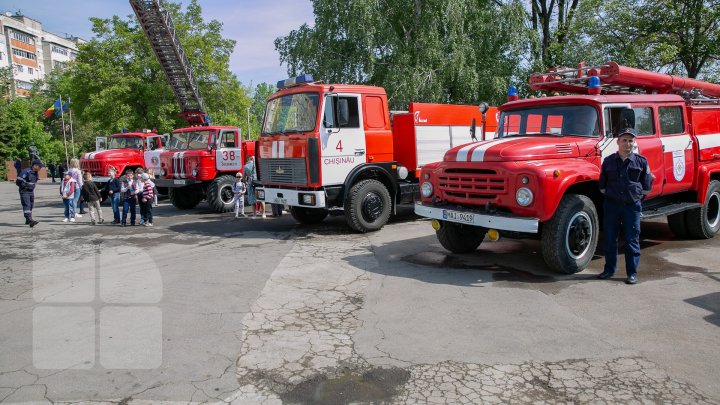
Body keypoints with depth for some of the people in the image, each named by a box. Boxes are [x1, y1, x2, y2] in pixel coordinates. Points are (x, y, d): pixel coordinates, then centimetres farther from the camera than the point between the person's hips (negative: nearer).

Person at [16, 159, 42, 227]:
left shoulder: (35, 173, 8)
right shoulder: (26, 172, -18)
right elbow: (18, 181, -18)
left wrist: (32, 187, 13)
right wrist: (25, 186, -14)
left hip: (31, 192, 8)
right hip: (24, 192, -8)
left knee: (31, 206, 13)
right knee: (27, 205, -16)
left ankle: (28, 220, 25)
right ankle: (30, 220, -26)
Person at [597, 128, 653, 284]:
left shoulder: (641, 161, 2)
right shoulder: (608, 161, 5)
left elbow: (647, 187, 7)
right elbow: (602, 185, 15)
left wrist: (636, 196, 6)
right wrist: (610, 195, 10)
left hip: (632, 206, -2)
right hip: (611, 205, 2)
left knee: (632, 240, 3)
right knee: (610, 239, 8)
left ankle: (632, 273, 12)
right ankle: (609, 269, 21)